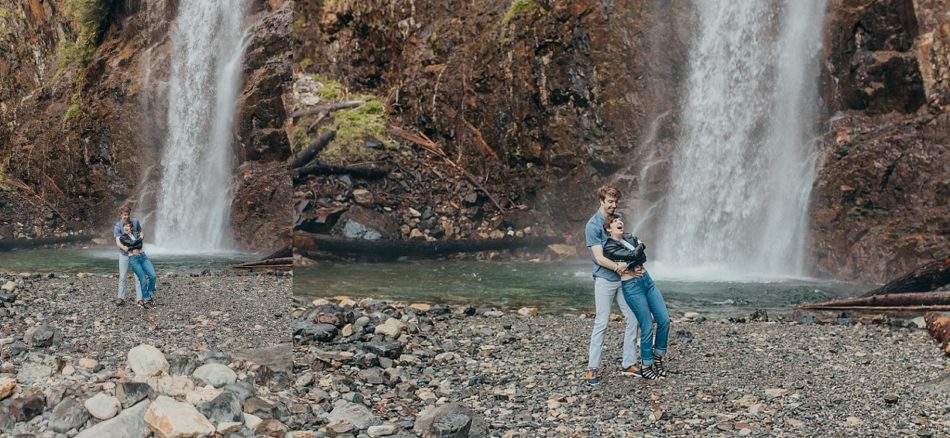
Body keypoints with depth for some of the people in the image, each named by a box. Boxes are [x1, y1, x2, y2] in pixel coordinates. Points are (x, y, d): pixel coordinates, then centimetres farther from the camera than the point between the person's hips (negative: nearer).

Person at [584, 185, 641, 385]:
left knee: (632, 319, 5)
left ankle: (628, 364, 14)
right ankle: (592, 368, 1)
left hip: (622, 278, 7)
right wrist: (619, 267, -25)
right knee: (601, 324, -5)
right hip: (605, 280, -7)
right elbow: (599, 258, -16)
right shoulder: (593, 225, -11)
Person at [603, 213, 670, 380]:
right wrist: (639, 246, 2)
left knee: (664, 319, 0)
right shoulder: (609, 247, -10)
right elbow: (634, 255, -16)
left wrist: (633, 263, -6)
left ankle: (658, 356, 18)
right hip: (632, 286, -7)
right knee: (647, 327, -5)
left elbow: (642, 257, 9)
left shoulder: (630, 238, 13)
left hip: (647, 280, 7)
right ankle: (645, 366, 11)